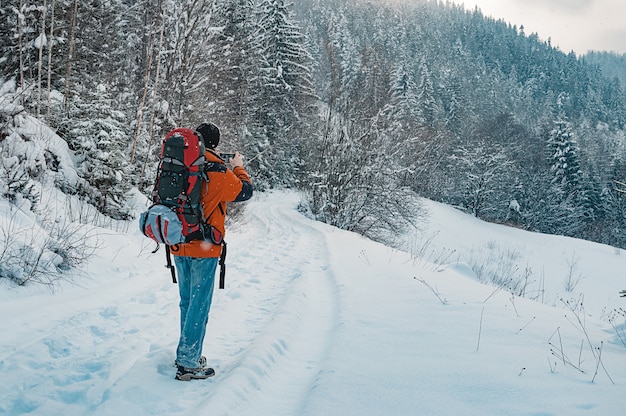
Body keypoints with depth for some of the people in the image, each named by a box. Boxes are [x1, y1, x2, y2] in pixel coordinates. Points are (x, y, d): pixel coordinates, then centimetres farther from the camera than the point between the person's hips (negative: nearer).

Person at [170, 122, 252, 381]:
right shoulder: (217, 170, -14)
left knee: (187, 302, 19)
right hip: (204, 247, -6)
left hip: (179, 246, 6)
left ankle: (188, 353, 29)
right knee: (199, 305, 0)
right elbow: (245, 191, -2)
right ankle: (188, 363, 3)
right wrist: (238, 167, 16)